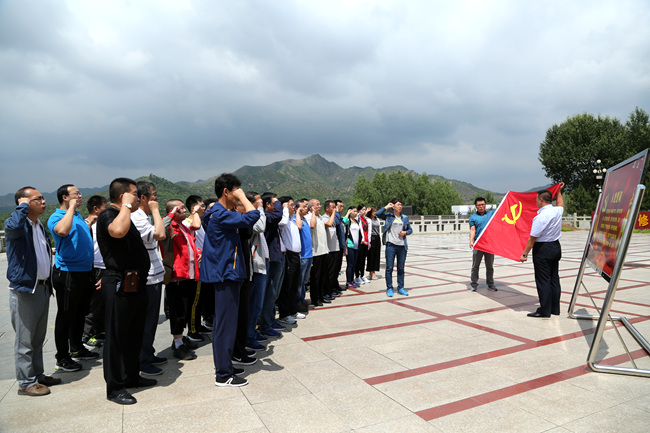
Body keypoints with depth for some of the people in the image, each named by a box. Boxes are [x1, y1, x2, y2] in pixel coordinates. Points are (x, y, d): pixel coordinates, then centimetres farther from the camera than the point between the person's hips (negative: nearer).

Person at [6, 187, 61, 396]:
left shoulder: (40, 226, 15)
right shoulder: (16, 224, -11)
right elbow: (14, 225, -39)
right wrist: (24, 205, -21)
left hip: (42, 288, 8)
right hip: (24, 290, -8)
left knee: (38, 338, 17)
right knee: (25, 340, 1)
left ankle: (38, 375, 29)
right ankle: (26, 383, 12)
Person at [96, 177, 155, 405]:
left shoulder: (125, 216, 18)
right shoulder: (108, 216, -13)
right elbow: (118, 231, -38)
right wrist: (126, 206, -26)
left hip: (136, 283, 10)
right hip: (120, 285, -10)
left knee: (135, 334, 18)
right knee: (117, 336, 2)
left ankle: (132, 375, 32)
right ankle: (115, 387, 13)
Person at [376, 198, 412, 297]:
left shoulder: (405, 218, 12)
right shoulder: (388, 216, 3)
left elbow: (410, 229, 18)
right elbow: (378, 214, -12)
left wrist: (405, 232, -3)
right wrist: (386, 207, -5)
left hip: (402, 246, 3)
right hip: (391, 245, -3)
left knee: (401, 268, 10)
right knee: (389, 268, 0)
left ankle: (400, 288, 20)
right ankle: (389, 288, 10)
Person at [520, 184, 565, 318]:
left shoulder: (540, 217, -21)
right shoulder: (558, 211, 1)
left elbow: (532, 238, -19)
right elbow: (561, 204, 30)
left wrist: (525, 254, -12)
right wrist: (559, 191, 42)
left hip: (542, 249, -8)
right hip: (556, 247, 8)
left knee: (543, 280, -2)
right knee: (554, 278, 14)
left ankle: (544, 311, 3)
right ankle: (555, 308, 23)